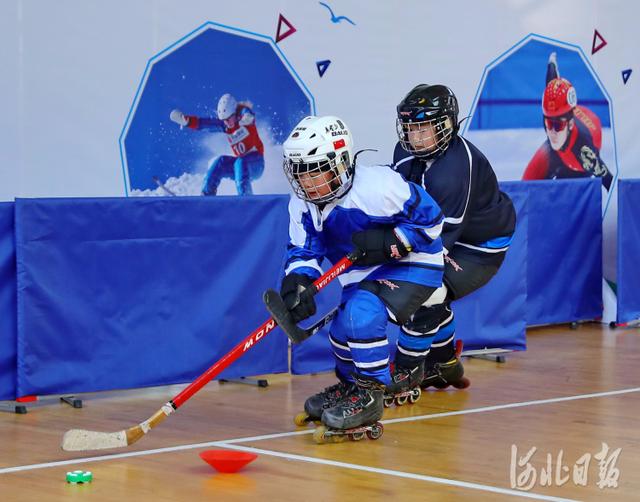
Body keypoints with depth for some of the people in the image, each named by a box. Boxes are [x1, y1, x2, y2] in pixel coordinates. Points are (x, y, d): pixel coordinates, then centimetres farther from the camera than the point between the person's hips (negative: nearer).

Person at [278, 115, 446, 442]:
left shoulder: (378, 187, -29)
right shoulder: (302, 204, -8)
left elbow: (430, 219, -20)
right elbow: (303, 250, -8)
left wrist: (389, 242, -29)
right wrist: (296, 283, -29)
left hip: (411, 264, -8)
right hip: (364, 274, 8)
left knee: (362, 312, -30)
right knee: (343, 331, 11)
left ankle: (370, 397, -20)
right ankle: (349, 385, 43)